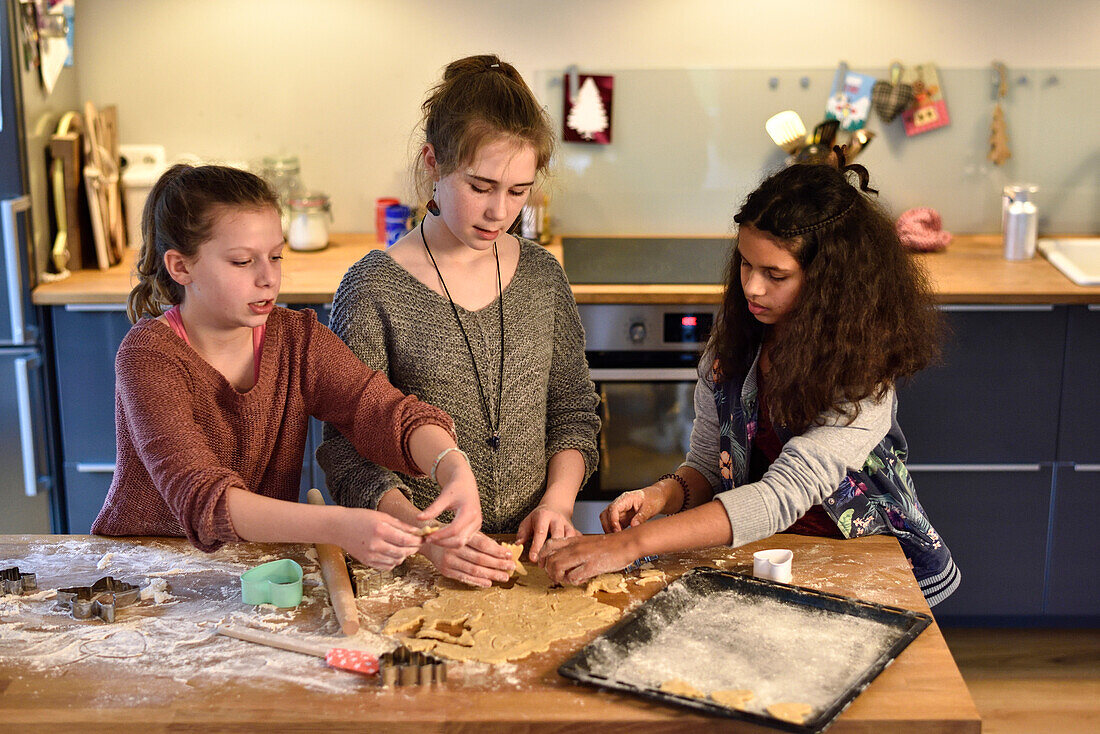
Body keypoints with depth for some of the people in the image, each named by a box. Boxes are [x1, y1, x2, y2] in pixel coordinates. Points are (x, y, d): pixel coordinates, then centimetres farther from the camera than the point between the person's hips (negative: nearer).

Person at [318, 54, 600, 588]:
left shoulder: (541, 275, 7)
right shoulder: (374, 288, -7)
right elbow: (348, 452, -8)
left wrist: (557, 500, -3)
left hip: (530, 548, 3)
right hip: (415, 563, -3)